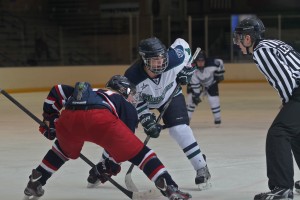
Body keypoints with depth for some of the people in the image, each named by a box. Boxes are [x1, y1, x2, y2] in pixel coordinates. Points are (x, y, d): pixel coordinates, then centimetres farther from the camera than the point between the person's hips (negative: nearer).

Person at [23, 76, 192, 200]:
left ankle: (34, 183, 40)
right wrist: (112, 163, 42)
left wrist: (49, 119, 40)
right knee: (139, 153, 9)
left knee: (64, 150, 38)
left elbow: (57, 91, 35)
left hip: (67, 118, 4)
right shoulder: (126, 106, 36)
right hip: (99, 118, -4)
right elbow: (125, 146, 32)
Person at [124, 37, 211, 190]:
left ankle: (201, 169, -6)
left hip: (170, 95, 0)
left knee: (180, 129, -18)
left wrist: (186, 68, -8)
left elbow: (182, 44, -13)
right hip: (142, 100, 0)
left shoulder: (173, 60, -36)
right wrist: (147, 120, -26)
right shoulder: (132, 76, -38)